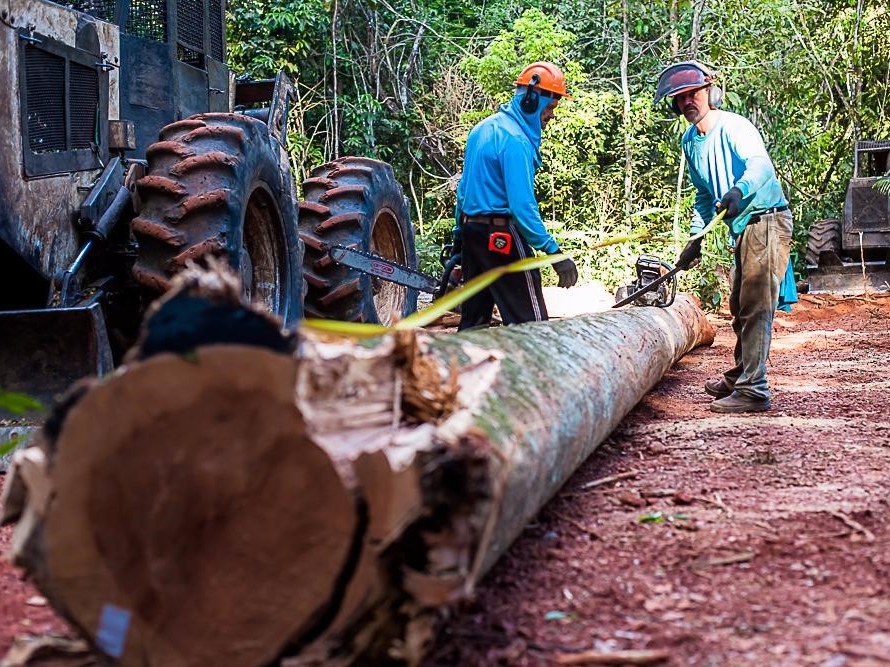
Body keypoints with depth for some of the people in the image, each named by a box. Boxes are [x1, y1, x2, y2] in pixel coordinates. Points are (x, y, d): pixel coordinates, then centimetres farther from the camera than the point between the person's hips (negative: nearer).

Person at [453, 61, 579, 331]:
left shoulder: (483, 128, 13)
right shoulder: (516, 140, -16)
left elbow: (464, 187, 20)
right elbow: (522, 205, -23)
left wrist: (459, 236, 27)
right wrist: (554, 252, -22)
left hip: (472, 230, 10)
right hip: (503, 237, -10)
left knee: (474, 319, 13)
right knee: (530, 324, -10)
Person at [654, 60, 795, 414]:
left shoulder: (733, 126, -17)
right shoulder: (690, 141, 10)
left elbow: (760, 165, -36)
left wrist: (738, 190, -55)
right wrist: (696, 238, 14)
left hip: (766, 221, -9)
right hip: (742, 228, 10)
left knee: (755, 307, -13)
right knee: (740, 308, 21)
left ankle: (753, 390, -13)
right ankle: (739, 377, 37)